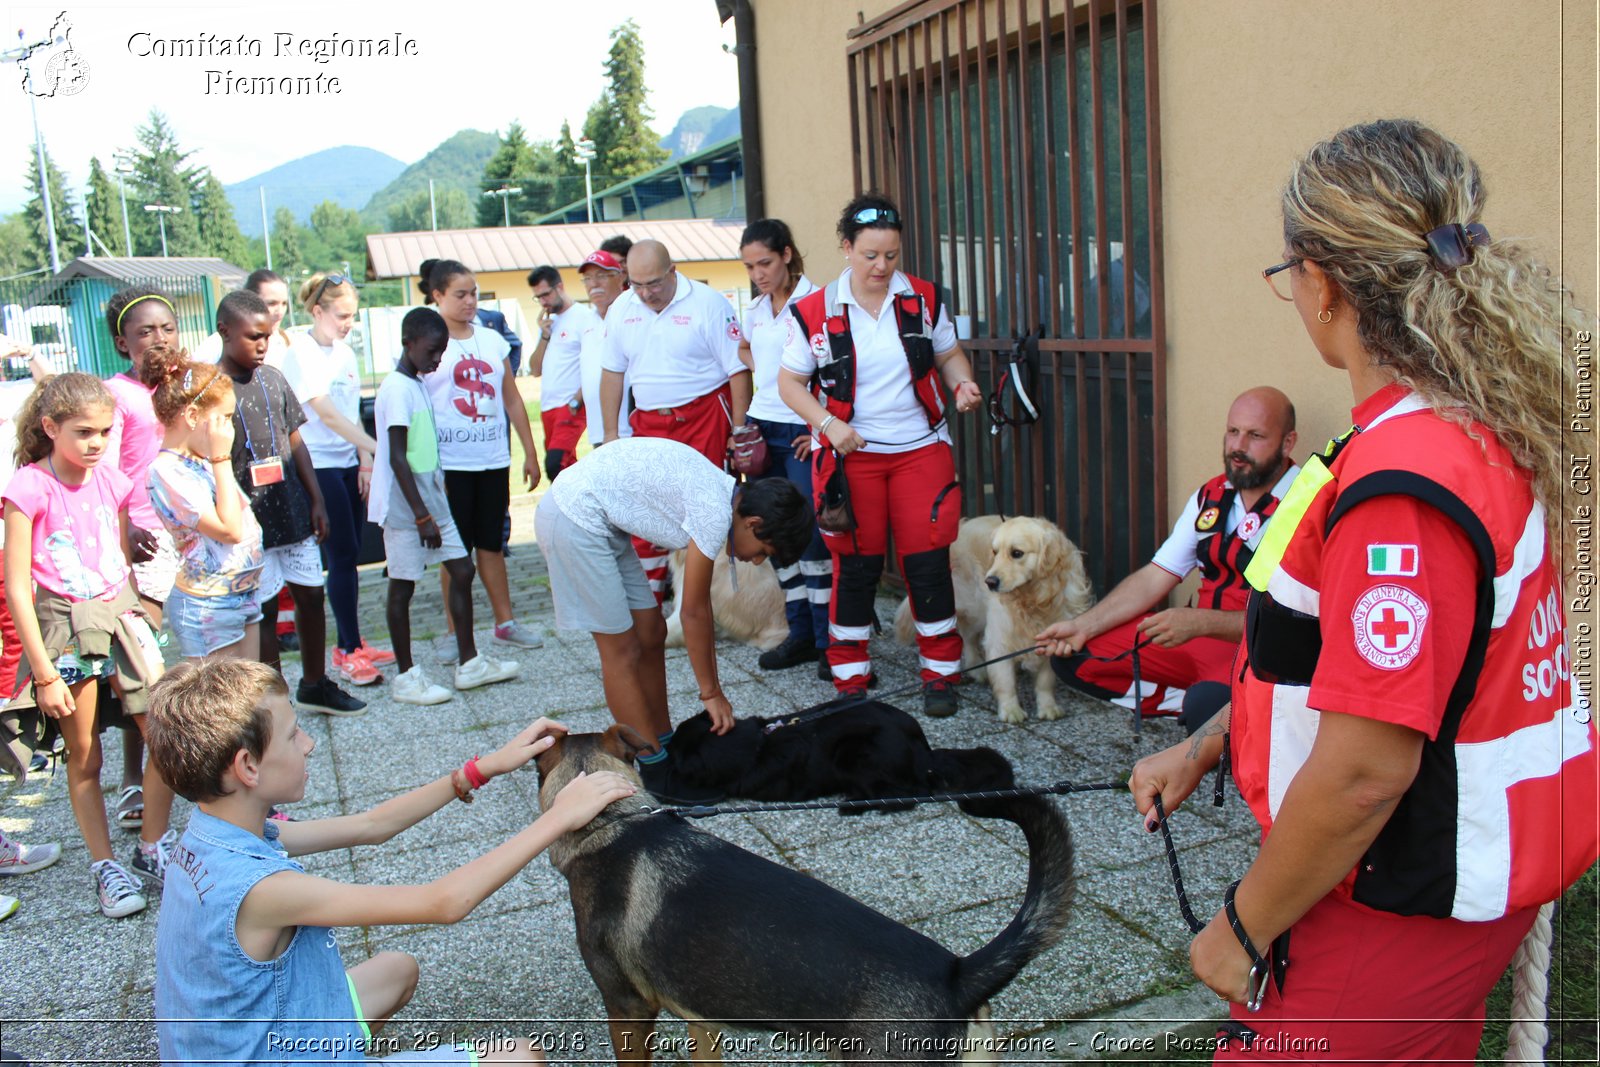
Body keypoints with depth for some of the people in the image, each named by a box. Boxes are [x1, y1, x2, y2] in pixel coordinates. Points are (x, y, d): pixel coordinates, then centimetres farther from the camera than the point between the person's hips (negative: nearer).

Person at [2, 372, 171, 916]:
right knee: (83, 757, 7)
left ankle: (153, 849, 19)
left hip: (121, 616, 4)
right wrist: (44, 673, -11)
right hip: (64, 627, -4)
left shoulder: (111, 481, 3)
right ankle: (105, 867, 22)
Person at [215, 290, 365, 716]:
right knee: (264, 610, 2)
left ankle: (315, 685, 30)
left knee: (311, 595, 13)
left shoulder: (273, 379, 7)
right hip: (250, 521, -6)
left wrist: (316, 500, 9)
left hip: (293, 511, 6)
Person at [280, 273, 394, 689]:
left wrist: (365, 462, 6)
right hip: (318, 467, -7)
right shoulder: (299, 353, -11)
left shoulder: (344, 353, 12)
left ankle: (350, 645, 18)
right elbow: (326, 413, -19)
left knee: (348, 558, 9)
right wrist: (378, 448, -25)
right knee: (342, 558, -5)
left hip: (349, 464, 7)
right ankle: (350, 653, 3)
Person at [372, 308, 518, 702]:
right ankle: (407, 678, 11)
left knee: (462, 571, 9)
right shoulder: (397, 389, -15)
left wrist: (432, 510, 17)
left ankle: (469, 663, 18)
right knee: (402, 585, 1)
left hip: (432, 502, 9)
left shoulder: (420, 384, 12)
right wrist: (422, 516, -20)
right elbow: (397, 458, -19)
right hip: (405, 507, -9)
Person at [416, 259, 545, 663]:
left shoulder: (492, 340, 11)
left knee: (491, 543, 12)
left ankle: (505, 622, 19)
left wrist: (530, 452, 10)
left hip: (493, 459, 4)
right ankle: (455, 633, 12)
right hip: (450, 463, -4)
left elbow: (513, 401, 13)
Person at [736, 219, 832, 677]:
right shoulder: (756, 311, 11)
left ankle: (829, 641, 1)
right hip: (763, 428, 7)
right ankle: (801, 634, 18)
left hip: (803, 432, -7)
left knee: (811, 535, -8)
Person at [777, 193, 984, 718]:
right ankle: (851, 679, 20)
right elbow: (789, 382, 0)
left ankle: (940, 674, 16)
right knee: (855, 567, 6)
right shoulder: (812, 312, -6)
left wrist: (962, 383, -9)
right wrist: (828, 424, -15)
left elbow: (949, 355, 13)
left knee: (928, 562, 1)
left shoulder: (924, 299, 1)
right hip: (849, 456, -1)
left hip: (921, 448, 1)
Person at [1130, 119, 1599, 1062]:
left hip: (1407, 909, -9)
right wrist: (1205, 746, 14)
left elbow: (1364, 772, -28)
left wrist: (1246, 928, -14)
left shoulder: (1403, 485, -30)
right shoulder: (1491, 431, 3)